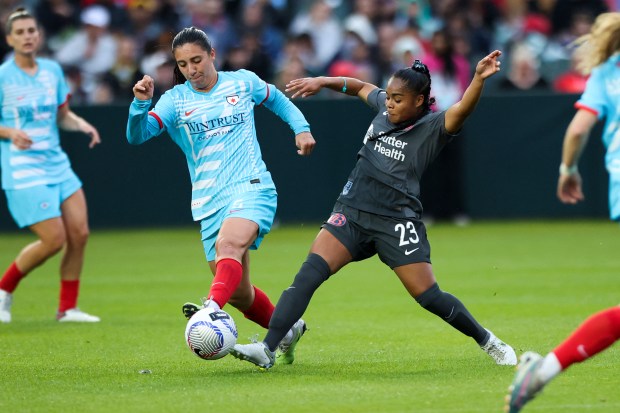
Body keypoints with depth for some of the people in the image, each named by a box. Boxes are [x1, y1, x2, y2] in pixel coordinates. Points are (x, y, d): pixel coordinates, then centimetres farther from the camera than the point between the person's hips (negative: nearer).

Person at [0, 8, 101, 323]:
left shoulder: (52, 70, 9)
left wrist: (82, 125, -1)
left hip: (57, 164, 6)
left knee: (79, 233, -2)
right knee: (54, 240, -12)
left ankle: (67, 308, 10)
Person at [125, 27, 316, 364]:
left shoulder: (243, 82, 6)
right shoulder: (175, 100, 4)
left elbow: (277, 100, 26)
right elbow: (137, 135, -9)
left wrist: (301, 128, 11)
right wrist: (140, 103, -28)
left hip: (251, 187, -3)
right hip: (209, 202, 3)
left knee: (229, 244, -35)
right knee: (238, 294, 5)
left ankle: (211, 310, -57)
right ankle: (288, 329, 30)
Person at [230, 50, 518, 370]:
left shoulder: (432, 128, -8)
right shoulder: (383, 107, 8)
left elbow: (462, 110, -28)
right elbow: (362, 87, 30)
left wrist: (479, 78, -44)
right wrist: (322, 82, 25)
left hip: (397, 222, -4)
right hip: (351, 213, 4)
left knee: (430, 298, -3)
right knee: (310, 272, -16)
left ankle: (487, 341, 23)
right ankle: (267, 349, -22)